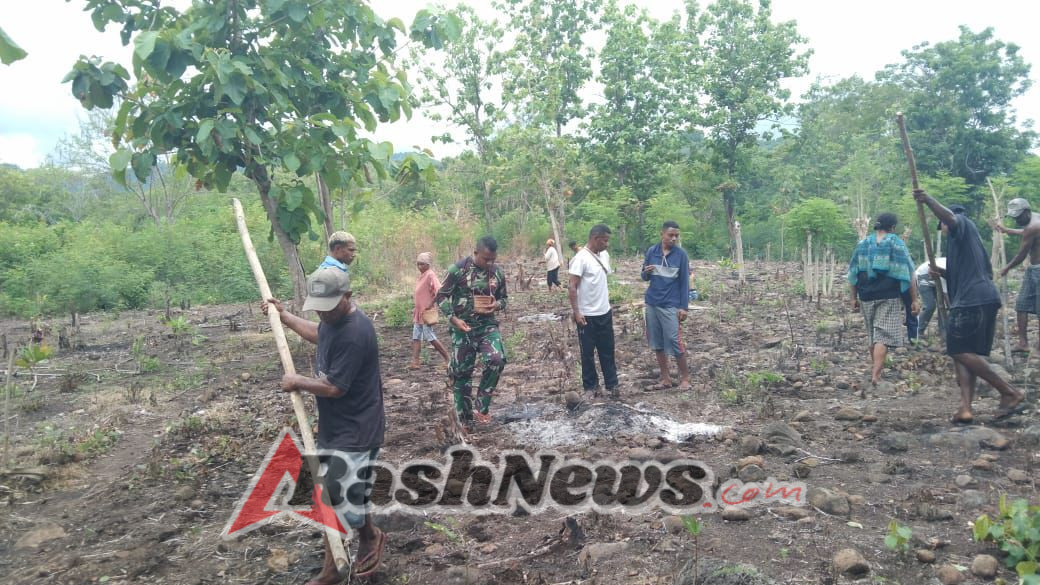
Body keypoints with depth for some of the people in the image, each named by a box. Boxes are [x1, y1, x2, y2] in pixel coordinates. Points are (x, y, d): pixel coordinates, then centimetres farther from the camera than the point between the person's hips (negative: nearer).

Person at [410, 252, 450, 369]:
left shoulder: (430, 275, -15)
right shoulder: (421, 275, 13)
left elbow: (439, 291, -25)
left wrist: (431, 304, -22)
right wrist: (415, 297, 14)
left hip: (426, 311, -9)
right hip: (418, 311, 9)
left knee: (429, 336, -5)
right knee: (416, 337, 5)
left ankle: (447, 358, 5)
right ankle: (415, 362, 5)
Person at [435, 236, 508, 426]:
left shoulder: (498, 273, 2)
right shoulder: (458, 269, -10)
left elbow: (503, 298, 15)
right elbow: (442, 296, -5)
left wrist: (496, 306, -9)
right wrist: (453, 319, -17)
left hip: (488, 325, 2)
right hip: (463, 327, -2)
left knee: (497, 360, -23)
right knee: (461, 372, 4)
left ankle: (481, 407, -7)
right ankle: (465, 420, 19)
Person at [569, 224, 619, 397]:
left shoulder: (604, 255, 7)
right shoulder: (581, 258, -17)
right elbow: (571, 287, -17)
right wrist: (576, 312, -20)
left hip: (605, 312, 7)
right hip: (587, 315, -7)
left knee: (608, 351, 12)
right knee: (588, 352, 6)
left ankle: (612, 384, 21)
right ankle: (590, 386, 18)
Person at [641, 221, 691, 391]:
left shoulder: (681, 254, -5)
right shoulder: (652, 251, 3)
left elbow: (685, 282, -4)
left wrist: (684, 307, -9)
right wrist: (646, 272, -12)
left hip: (671, 305, -4)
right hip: (651, 303, 4)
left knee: (674, 342, -5)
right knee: (657, 343, 7)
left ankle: (685, 377, 10)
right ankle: (665, 379, 16)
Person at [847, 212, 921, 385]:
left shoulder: (863, 244, 8)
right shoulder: (897, 244, -2)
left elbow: (853, 274, 10)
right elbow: (908, 274, -5)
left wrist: (854, 298, 16)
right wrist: (914, 299, -2)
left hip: (867, 297, 4)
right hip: (889, 296, -4)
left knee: (872, 334, 18)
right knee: (883, 335, -6)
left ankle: (875, 367, 31)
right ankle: (876, 374, -18)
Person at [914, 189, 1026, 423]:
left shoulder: (962, 223, 6)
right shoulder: (971, 239, 32)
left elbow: (949, 216, -20)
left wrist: (928, 200, -38)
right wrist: (948, 274, 29)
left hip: (971, 299, -10)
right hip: (987, 298, 10)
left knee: (960, 351, -9)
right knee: (967, 354, 7)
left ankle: (1010, 393, -7)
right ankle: (965, 408, -3)